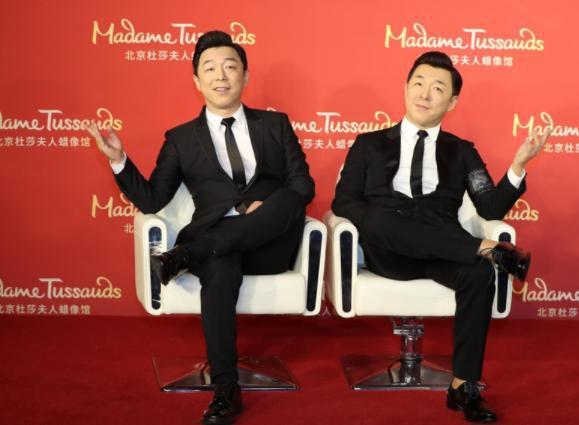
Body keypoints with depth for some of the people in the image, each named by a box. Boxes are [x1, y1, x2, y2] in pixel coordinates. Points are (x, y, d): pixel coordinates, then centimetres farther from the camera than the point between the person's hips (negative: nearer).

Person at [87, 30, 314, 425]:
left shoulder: (275, 124, 16)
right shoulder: (181, 138, 14)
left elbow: (303, 184, 7)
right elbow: (151, 200, 7)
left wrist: (269, 206, -13)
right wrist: (119, 160, -8)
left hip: (270, 243, 2)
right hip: (216, 247, -1)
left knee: (288, 200, -31)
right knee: (220, 271, -37)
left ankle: (186, 254, -31)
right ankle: (227, 392, -29)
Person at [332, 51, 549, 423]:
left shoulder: (461, 152, 18)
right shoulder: (370, 145, 16)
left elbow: (492, 209, 6)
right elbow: (343, 202, 6)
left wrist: (518, 167, -10)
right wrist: (376, 225, -14)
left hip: (442, 255, 1)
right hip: (386, 254, -1)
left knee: (479, 273, -32)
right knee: (378, 219, -36)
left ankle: (464, 386, -23)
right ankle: (487, 249, -27)